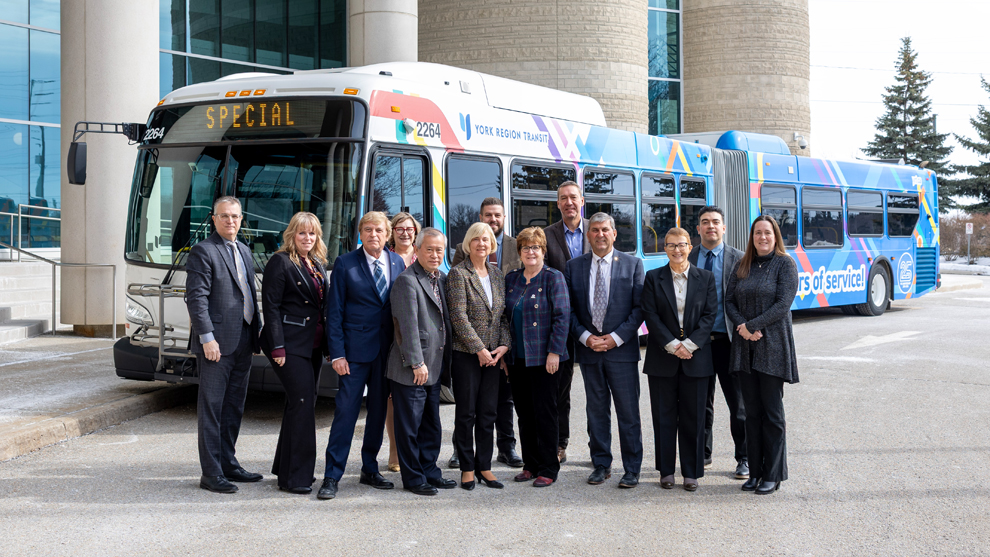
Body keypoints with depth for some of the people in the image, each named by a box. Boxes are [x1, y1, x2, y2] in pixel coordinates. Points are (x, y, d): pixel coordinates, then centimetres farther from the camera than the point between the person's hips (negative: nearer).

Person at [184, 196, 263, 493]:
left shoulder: (244, 252, 17)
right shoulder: (203, 252, -7)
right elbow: (196, 298, -14)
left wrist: (256, 333, 16)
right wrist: (207, 337, -20)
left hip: (243, 343, 8)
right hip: (217, 344, -8)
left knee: (234, 407, 14)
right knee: (211, 408, -3)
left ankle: (228, 463, 24)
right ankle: (211, 473, 0)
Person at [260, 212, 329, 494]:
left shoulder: (317, 265, 16)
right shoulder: (280, 262, -7)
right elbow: (271, 306, -11)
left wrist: (328, 344, 12)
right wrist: (277, 347, -17)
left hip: (313, 345, 8)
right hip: (290, 344, -8)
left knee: (301, 403, 12)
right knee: (302, 402, -12)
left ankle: (285, 467, 22)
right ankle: (294, 477, -6)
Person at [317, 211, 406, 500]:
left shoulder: (397, 263, 8)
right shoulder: (345, 264, -2)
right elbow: (334, 312, -3)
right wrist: (337, 353, -10)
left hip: (387, 349, 4)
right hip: (355, 349, -4)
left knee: (379, 410, 11)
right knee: (345, 411, -6)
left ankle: (370, 470, 24)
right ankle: (332, 476, 1)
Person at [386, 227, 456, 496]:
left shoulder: (442, 279, 13)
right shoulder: (407, 280, -12)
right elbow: (408, 325, -17)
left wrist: (444, 360, 15)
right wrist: (417, 363, -20)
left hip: (434, 367, 8)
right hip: (410, 370, -8)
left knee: (432, 425, 16)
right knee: (409, 426, 1)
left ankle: (430, 472, 26)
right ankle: (413, 478, 10)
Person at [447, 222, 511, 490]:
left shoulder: (497, 275, 12)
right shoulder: (458, 273, -6)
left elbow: (504, 314, 13)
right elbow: (459, 315, -12)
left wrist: (504, 345, -2)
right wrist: (479, 349, -14)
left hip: (493, 354, 5)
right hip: (466, 354, -5)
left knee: (488, 413, 7)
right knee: (466, 413, 1)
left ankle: (484, 465, 15)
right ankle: (467, 468, 10)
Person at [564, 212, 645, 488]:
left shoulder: (632, 264, 3)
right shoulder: (574, 266, 8)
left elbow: (639, 307, -1)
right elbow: (569, 309, 7)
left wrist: (616, 337, -10)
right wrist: (585, 337, -7)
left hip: (622, 350, -2)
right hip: (588, 350, 2)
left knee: (628, 412, -1)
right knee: (596, 411, 9)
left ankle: (632, 469, 7)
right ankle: (601, 465, 19)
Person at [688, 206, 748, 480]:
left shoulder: (738, 259, 1)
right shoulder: (687, 259, 7)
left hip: (728, 341, -2)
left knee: (737, 404, 2)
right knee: (701, 402, 12)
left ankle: (744, 458, 11)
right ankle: (702, 454, 24)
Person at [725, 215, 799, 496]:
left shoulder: (785, 264, -3)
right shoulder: (742, 266, 12)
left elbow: (783, 305, -11)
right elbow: (729, 301, 8)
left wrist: (752, 325, -15)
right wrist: (743, 327, -9)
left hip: (773, 346, -5)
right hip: (745, 347, 5)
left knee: (772, 411, -1)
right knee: (752, 412, 8)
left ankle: (773, 475, 7)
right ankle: (755, 471, 15)